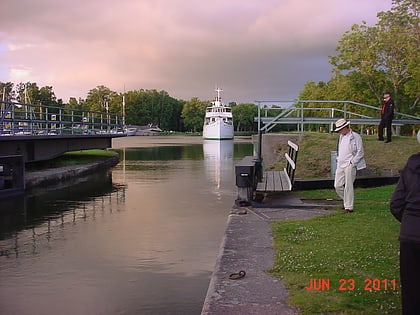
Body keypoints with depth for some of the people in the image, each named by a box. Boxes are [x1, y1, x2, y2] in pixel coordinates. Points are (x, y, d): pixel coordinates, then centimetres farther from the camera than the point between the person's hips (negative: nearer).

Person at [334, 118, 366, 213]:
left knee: (348, 187, -6)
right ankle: (346, 201, 24)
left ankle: (349, 207, 1)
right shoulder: (341, 137, 17)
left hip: (350, 165, -7)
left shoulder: (355, 137, -5)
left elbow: (360, 152, -7)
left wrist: (352, 163, -13)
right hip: (340, 165, 7)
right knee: (337, 186, 4)